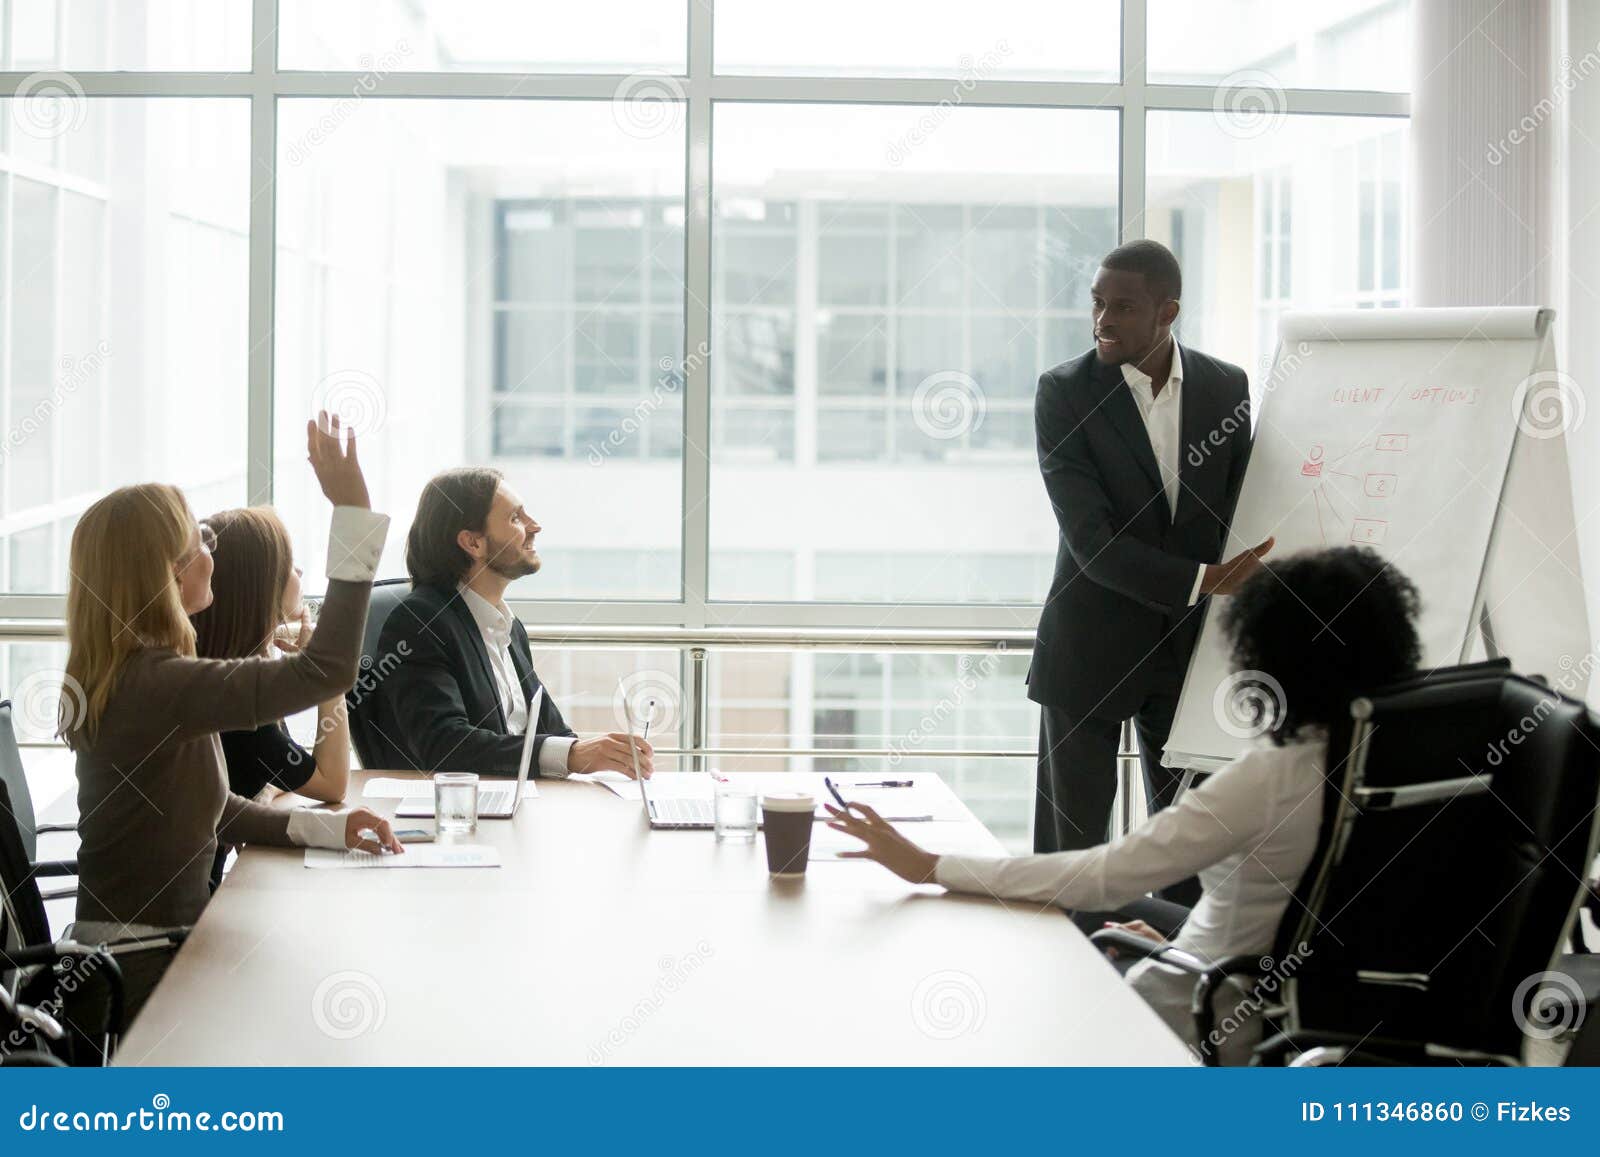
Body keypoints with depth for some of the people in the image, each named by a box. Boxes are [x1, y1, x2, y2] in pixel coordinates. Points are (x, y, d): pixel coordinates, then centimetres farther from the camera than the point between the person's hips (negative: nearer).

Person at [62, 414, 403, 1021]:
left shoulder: (112, 674, 7)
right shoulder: (155, 684, -25)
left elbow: (208, 806, 14)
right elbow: (327, 668, -31)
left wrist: (326, 827, 4)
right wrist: (354, 510, -28)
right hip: (145, 968, -9)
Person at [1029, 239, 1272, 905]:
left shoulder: (1227, 388, 1)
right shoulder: (1065, 393, -9)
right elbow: (1092, 542, -17)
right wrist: (1203, 581, -26)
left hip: (1191, 646, 3)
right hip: (1090, 648, -3)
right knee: (1072, 845, 4)